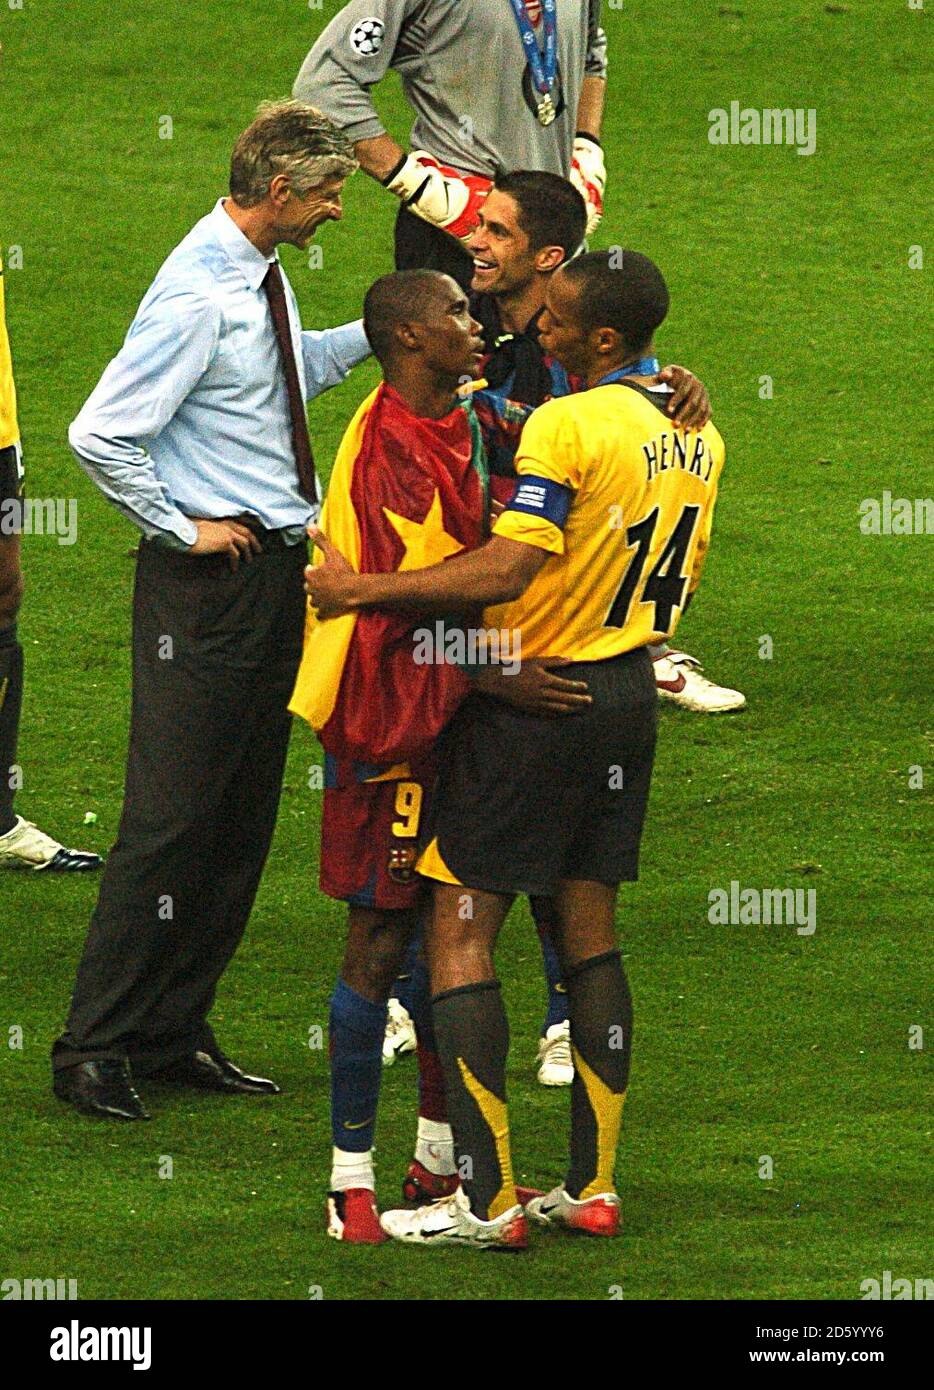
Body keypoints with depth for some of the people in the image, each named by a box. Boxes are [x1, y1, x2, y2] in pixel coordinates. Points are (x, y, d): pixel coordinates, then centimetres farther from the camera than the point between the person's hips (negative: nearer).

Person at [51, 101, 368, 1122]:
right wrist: (183, 530, -14)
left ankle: (174, 1035, 20)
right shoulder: (196, 297, -20)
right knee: (173, 817, -8)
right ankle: (96, 1047, -1)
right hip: (208, 581, -9)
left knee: (243, 819, 12)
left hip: (275, 575, 9)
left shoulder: (260, 275, 9)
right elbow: (100, 435, -22)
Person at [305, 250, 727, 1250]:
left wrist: (362, 589, -19)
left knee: (458, 932, -3)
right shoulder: (696, 437, 7)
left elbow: (505, 570, -25)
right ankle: (594, 1186, 14)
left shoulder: (567, 426, -19)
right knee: (589, 930, 14)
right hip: (627, 693, 8)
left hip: (532, 702, -8)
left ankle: (486, 1201, -6)